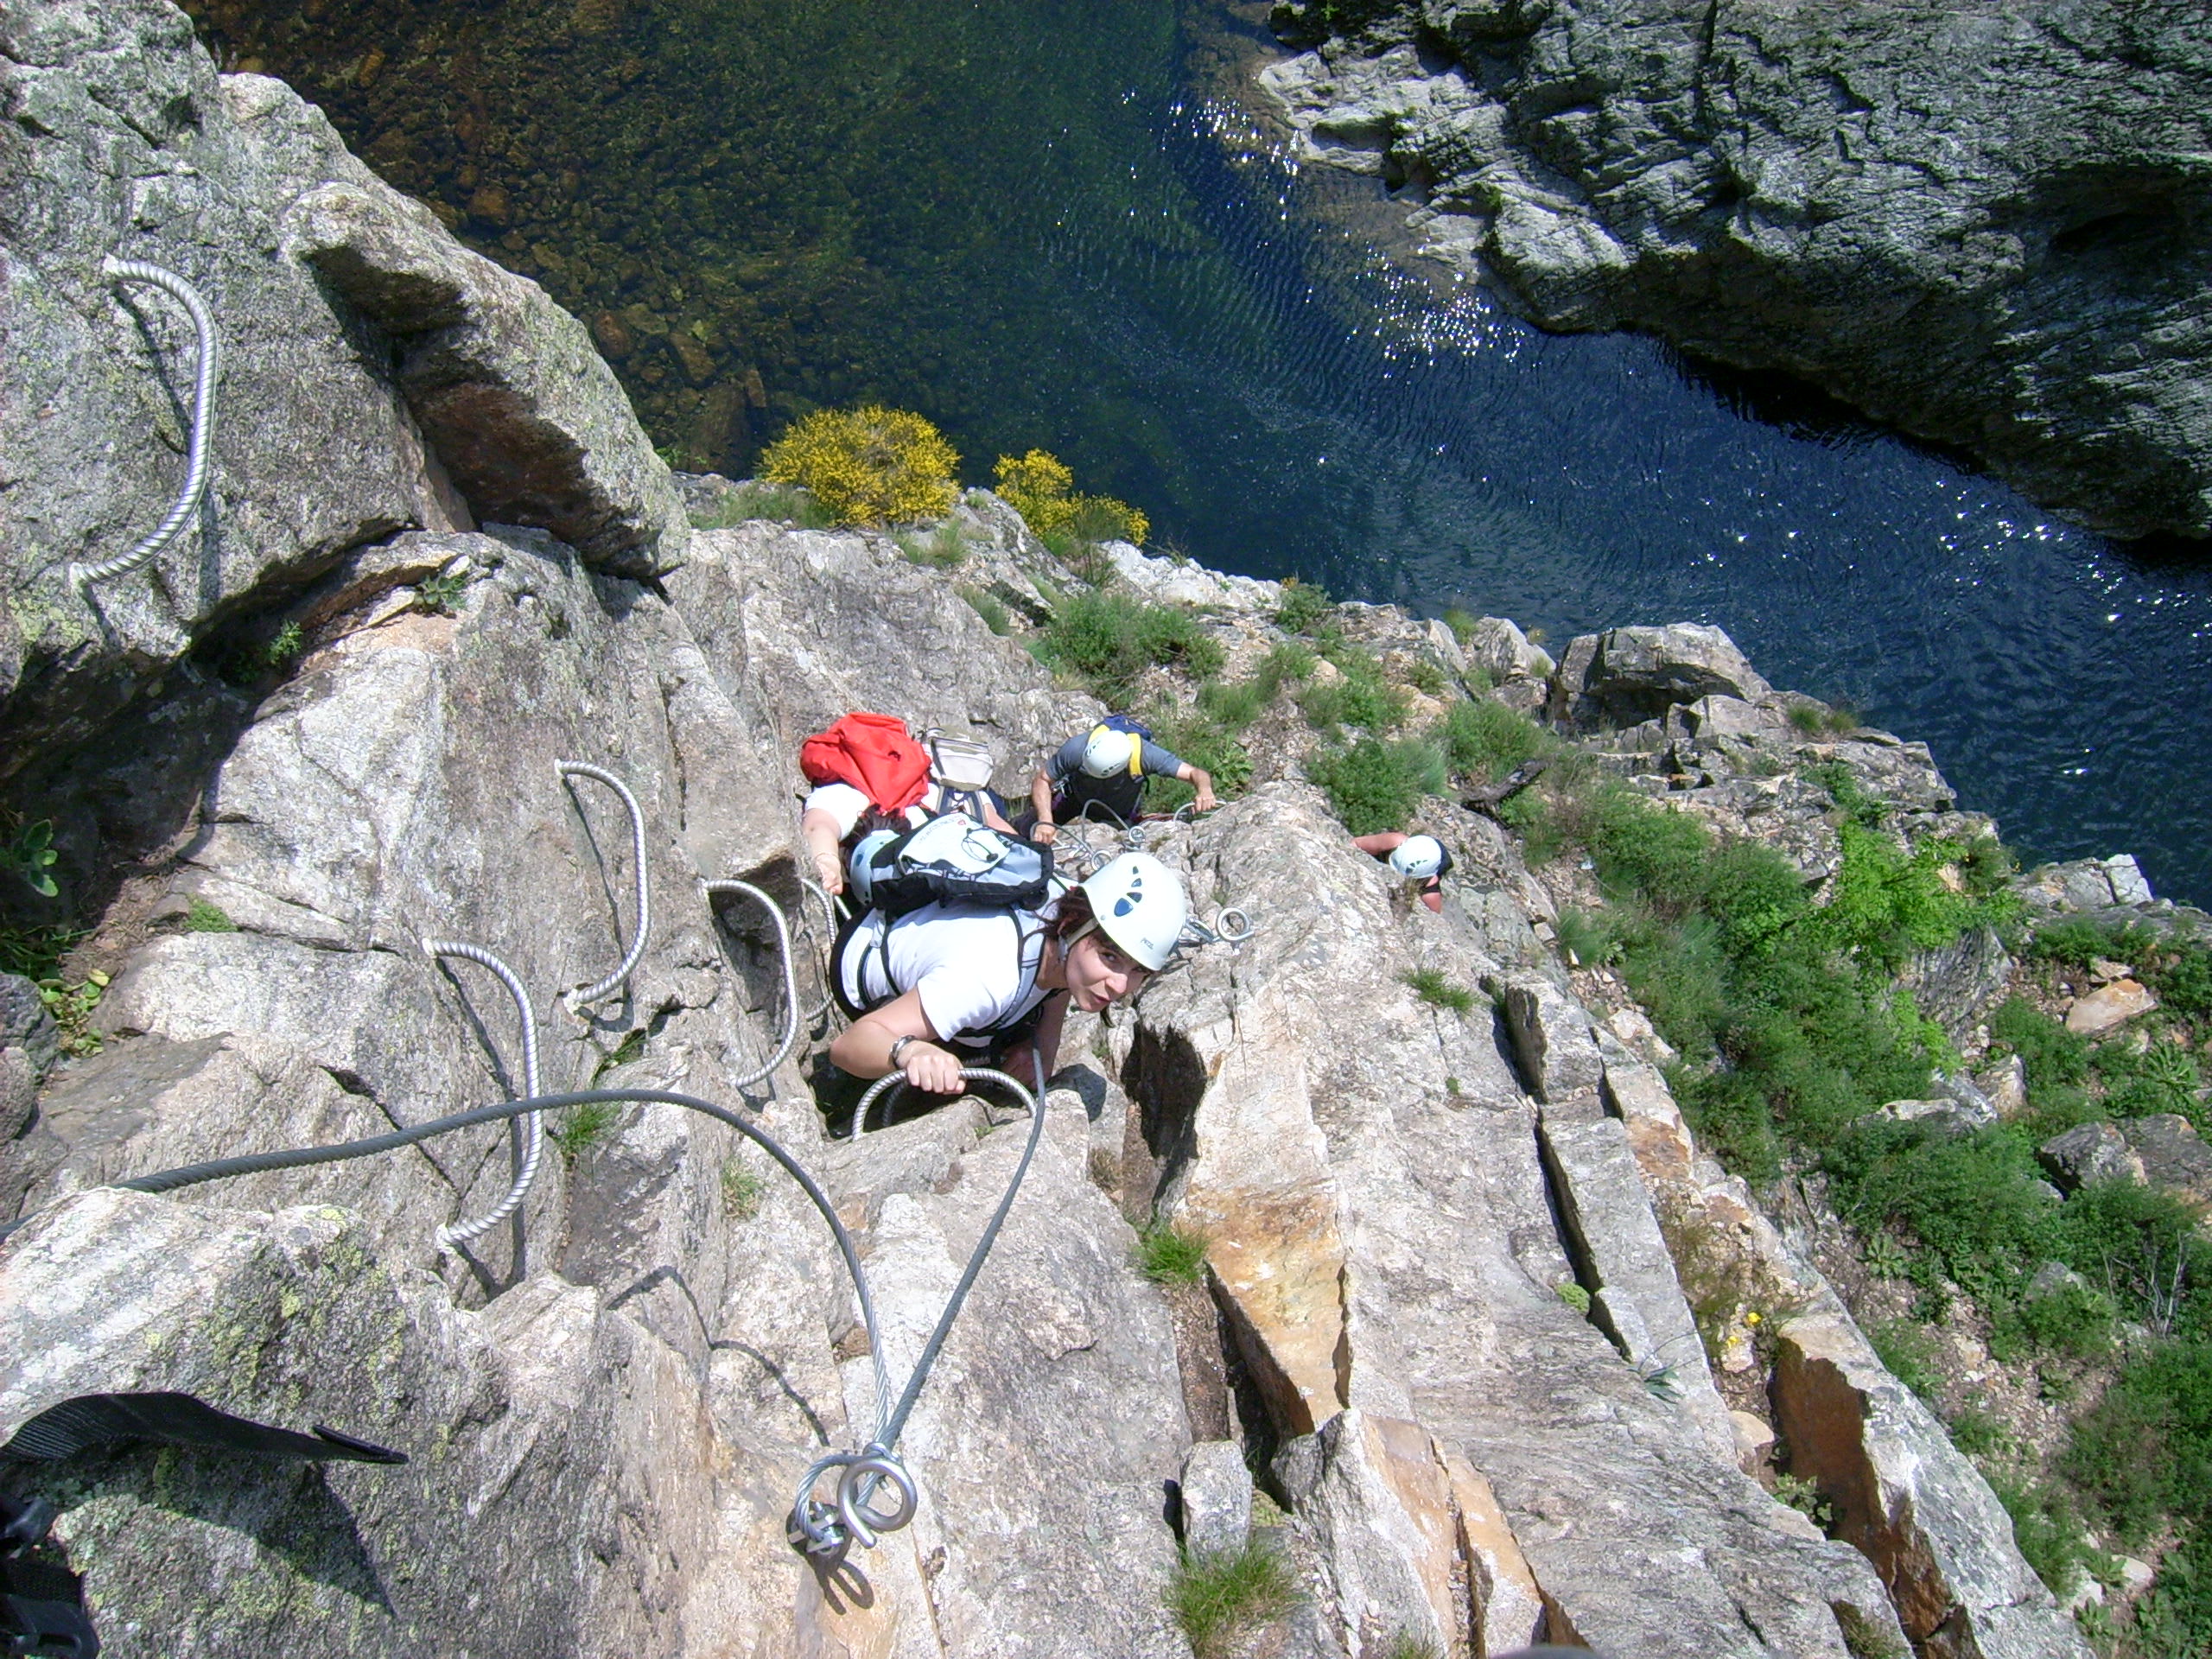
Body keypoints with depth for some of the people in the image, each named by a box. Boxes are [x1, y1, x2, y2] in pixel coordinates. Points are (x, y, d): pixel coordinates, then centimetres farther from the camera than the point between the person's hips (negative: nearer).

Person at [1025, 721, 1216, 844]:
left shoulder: (1144, 754, -40)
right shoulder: (1077, 748, -40)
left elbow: (1195, 773, -38)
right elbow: (1042, 781, -27)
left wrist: (1205, 791, -61)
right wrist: (1045, 820, -43)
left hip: (1120, 813, 0)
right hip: (1075, 796, 0)